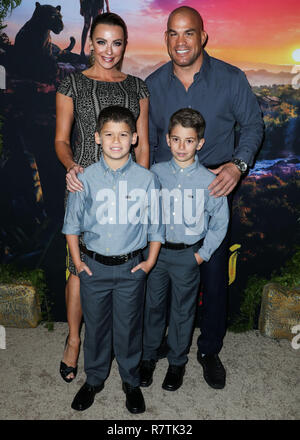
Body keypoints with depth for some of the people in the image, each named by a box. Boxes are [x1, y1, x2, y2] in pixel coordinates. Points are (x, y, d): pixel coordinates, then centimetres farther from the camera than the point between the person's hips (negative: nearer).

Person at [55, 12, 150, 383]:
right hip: (84, 185, -2)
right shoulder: (72, 84, 4)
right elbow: (61, 140, 3)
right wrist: (71, 166, -18)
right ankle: (73, 339, 22)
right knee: (80, 265, 2)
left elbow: (142, 144, 10)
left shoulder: (137, 87, 11)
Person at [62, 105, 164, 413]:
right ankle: (94, 379, 41)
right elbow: (71, 223, 5)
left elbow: (156, 225, 2)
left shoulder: (146, 179, -7)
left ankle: (131, 381, 37)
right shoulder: (85, 178, -4)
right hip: (94, 266, 1)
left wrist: (150, 262, -1)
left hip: (130, 267, -1)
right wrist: (77, 261, 2)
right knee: (95, 326, 16)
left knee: (129, 327, 13)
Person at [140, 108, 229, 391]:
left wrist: (202, 254, -4)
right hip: (156, 251, 2)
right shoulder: (156, 173, -5)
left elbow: (220, 222, -1)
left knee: (182, 311, 13)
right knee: (152, 305, 14)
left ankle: (177, 362, 35)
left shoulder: (210, 181, -10)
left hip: (188, 255, -1)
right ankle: (148, 356, 36)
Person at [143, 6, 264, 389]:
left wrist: (238, 164, -13)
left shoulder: (231, 79, -4)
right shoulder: (153, 85, 3)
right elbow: (147, 142, 10)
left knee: (214, 276, 5)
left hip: (214, 190, -1)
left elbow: (252, 124, 4)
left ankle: (210, 350, 28)